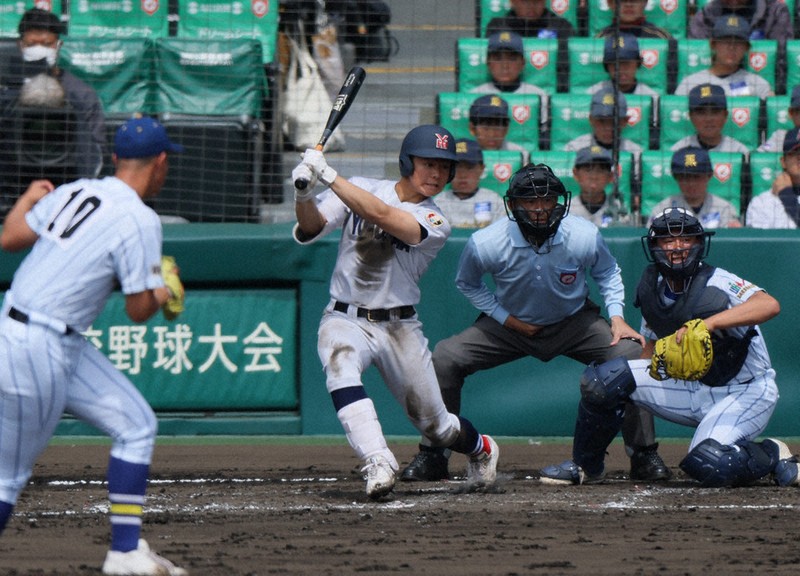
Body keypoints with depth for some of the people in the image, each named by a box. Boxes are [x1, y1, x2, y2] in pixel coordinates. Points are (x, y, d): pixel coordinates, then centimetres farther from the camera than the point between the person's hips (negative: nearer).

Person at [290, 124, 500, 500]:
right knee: (340, 368, -35)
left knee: (434, 424, 4)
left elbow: (382, 216, -24)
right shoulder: (361, 189, 0)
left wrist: (329, 176, -30)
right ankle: (379, 463, -43)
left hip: (399, 327, 0)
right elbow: (310, 229, -11)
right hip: (345, 319, 0)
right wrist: (304, 196, -33)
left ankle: (481, 448, 39)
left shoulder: (435, 225, -6)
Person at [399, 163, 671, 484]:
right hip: (510, 324, 0)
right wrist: (506, 319, -12)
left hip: (573, 322, 0)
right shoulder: (485, 244, -25)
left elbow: (607, 272, 1)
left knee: (633, 355, -22)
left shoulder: (584, 237, -23)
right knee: (444, 358, -19)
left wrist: (616, 316, -12)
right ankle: (432, 456, -3)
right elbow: (467, 283, -2)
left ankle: (644, 455, -6)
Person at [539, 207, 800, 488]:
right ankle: (585, 466, 11)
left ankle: (773, 456, -1)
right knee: (604, 378, -9)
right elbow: (653, 343, 14)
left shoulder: (717, 284, -21)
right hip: (691, 387, 6)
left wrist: (710, 323, -50)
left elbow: (770, 305, -40)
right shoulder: (651, 288, 0)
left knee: (707, 465, -32)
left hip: (745, 392, -6)